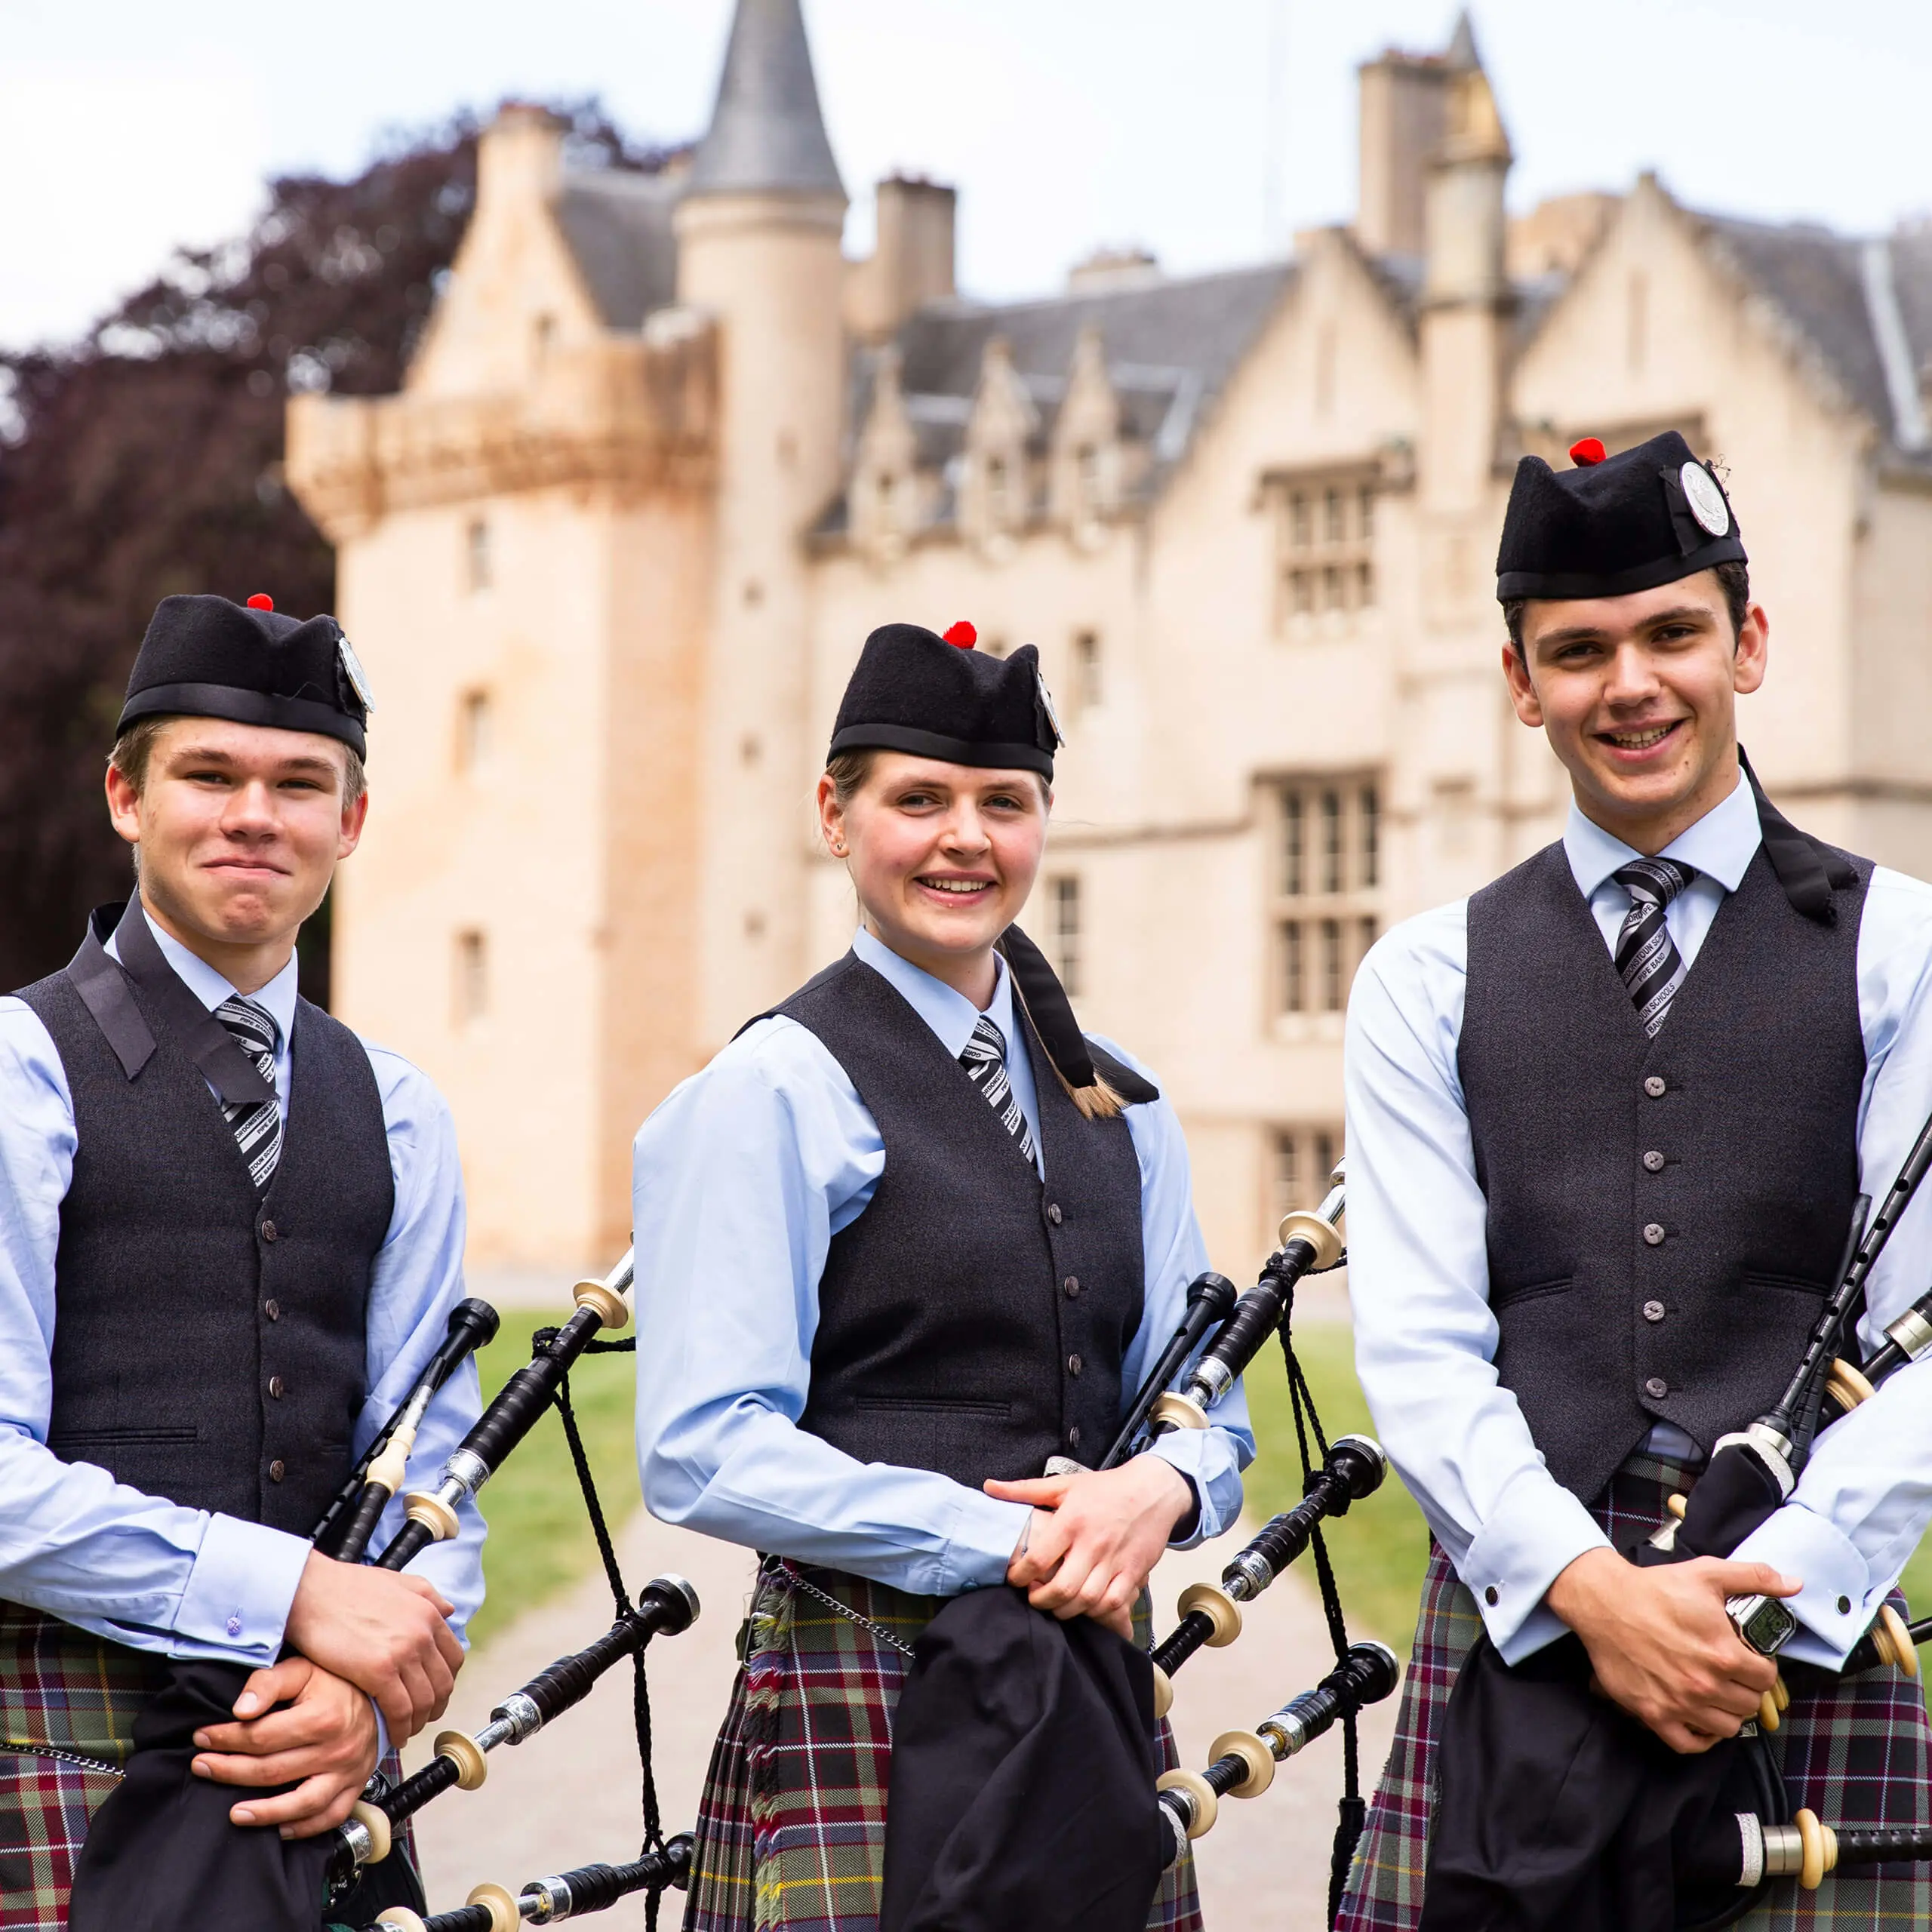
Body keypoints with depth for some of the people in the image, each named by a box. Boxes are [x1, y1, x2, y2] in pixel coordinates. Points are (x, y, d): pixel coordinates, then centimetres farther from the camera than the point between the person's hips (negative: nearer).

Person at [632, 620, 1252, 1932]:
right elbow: (703, 1453, -12)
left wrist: (1158, 1488, -8)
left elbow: (1208, 1412, 16)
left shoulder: (1119, 1109, 15)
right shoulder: (772, 1093, -5)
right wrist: (1001, 1543, -15)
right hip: (862, 1686, -5)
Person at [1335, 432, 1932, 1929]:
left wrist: (1770, 1587, -13)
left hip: (1811, 1625, -1)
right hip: (1514, 1622, 1)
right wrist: (1591, 1586, -13)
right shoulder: (1428, 986, 10)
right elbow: (1419, 1349, 2)